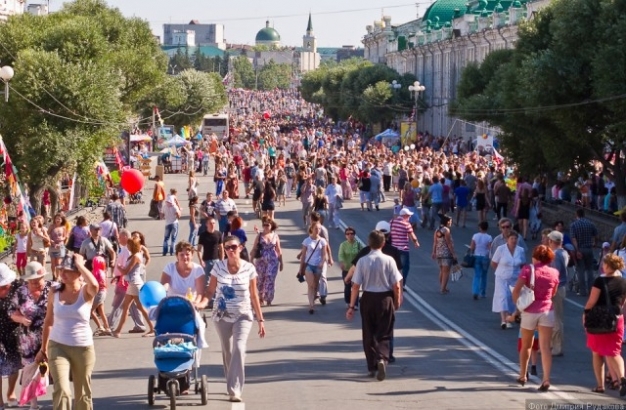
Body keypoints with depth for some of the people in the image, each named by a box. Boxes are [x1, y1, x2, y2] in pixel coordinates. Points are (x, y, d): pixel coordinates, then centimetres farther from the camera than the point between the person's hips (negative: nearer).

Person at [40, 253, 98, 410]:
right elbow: (48, 321, 11)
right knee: (61, 390, -17)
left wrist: (80, 264, -21)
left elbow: (95, 285, -34)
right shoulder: (55, 293, 0)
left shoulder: (86, 292, -8)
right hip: (58, 346, 1)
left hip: (83, 348, -1)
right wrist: (43, 349, 13)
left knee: (83, 394, 12)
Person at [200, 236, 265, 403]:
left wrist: (260, 320, 2)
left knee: (239, 348, -20)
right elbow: (210, 291, 0)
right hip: (222, 316, 2)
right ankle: (233, 387, 31)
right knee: (227, 352, 12)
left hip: (243, 315, -2)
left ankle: (235, 390, -19)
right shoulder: (218, 267, -5)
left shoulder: (249, 269, -7)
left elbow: (254, 296, 0)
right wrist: (202, 302, -22)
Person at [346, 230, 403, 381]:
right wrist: (397, 302, 9)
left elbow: (356, 286, -7)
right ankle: (382, 359, -19)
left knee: (369, 334, 14)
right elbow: (396, 285, -7)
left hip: (368, 299, 1)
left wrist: (352, 306, -1)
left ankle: (372, 367, 20)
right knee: (384, 334, 7)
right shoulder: (389, 260, -9)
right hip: (385, 300, -1)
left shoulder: (363, 261, -7)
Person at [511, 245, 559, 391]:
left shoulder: (528, 270, -6)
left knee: (525, 346, 17)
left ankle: (522, 376, 29)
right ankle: (546, 379, -16)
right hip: (547, 311, 1)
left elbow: (516, 290, -15)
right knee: (545, 347, -4)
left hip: (529, 312, -1)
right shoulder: (554, 272, 2)